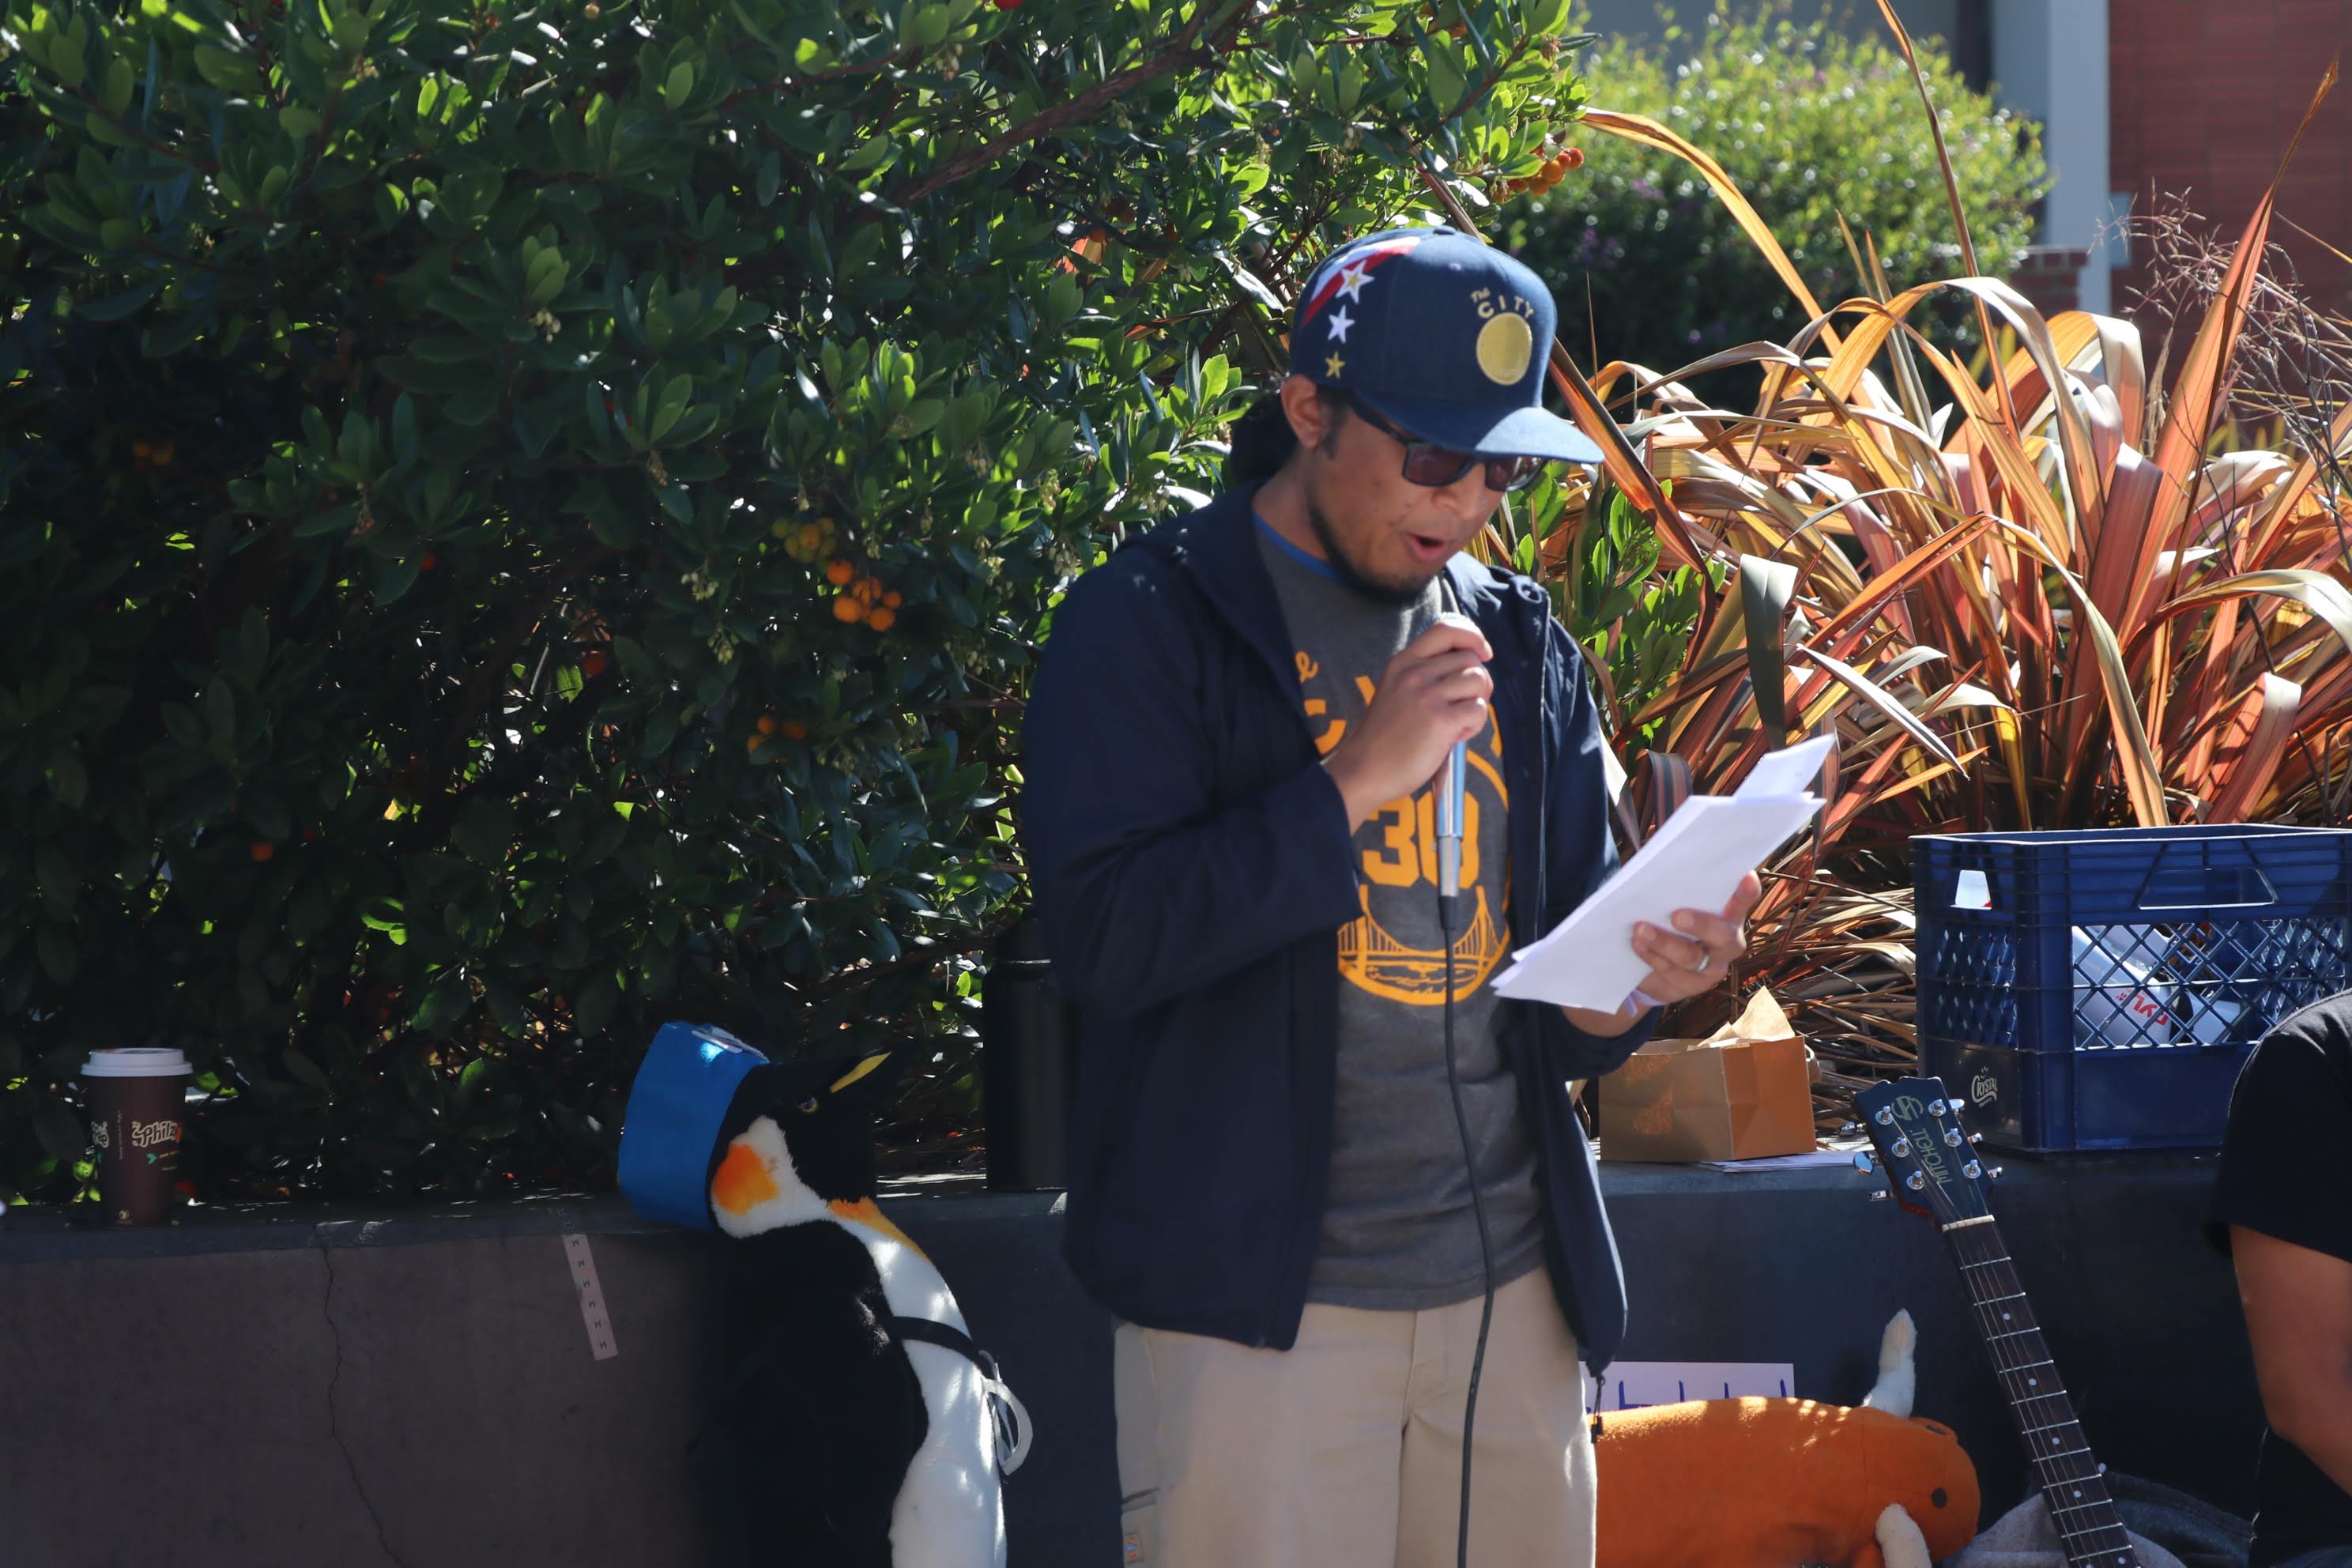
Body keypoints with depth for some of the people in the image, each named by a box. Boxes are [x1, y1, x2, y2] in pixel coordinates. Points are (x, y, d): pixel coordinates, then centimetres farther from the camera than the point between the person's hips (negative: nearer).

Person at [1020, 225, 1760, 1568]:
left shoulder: (1521, 651, 15)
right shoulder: (1152, 625, -3)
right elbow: (1106, 940, -15)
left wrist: (1635, 981, -6)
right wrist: (1356, 781, -16)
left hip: (1513, 1291, 5)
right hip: (1262, 1303, -5)